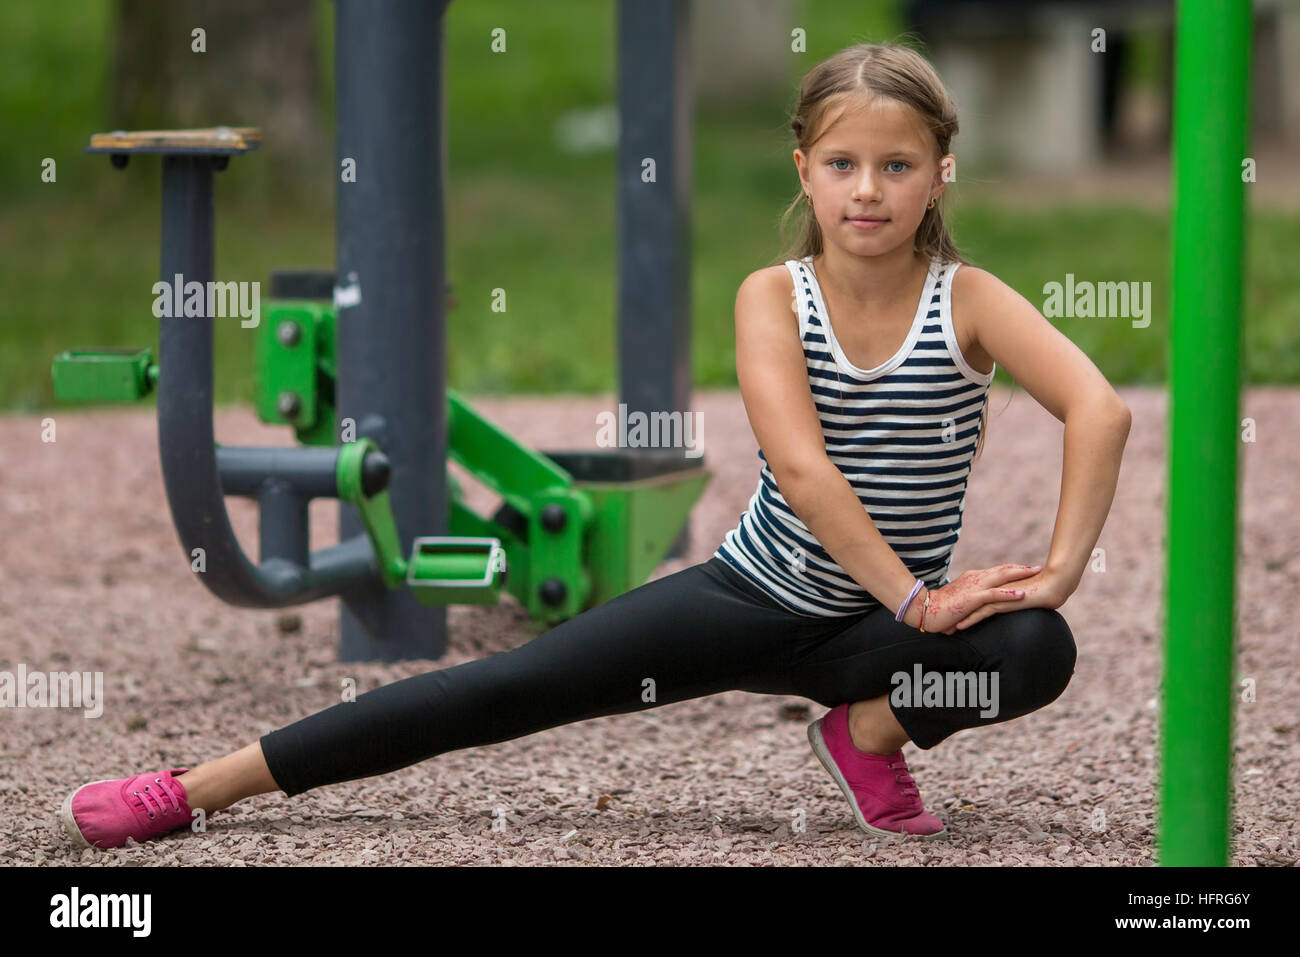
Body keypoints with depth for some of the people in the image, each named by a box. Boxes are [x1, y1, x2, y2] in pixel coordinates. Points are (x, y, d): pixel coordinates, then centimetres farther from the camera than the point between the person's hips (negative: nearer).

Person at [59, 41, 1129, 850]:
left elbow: (1100, 409, -27)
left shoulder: (967, 301, -12)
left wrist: (1060, 572, -35)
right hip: (750, 598, 0)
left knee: (1035, 650, -30)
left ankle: (875, 730, 0)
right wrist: (915, 599, -30)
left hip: (878, 623, 0)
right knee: (510, 690, -9)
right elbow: (801, 466, -25)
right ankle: (196, 789, -6)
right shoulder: (773, 295, -11)